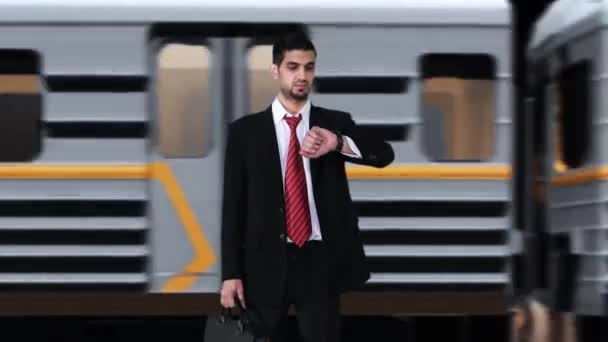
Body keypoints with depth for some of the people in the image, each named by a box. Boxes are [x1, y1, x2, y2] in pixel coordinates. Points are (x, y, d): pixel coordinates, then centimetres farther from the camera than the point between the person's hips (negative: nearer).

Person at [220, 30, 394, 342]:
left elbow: (384, 155, -9)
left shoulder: (335, 123, 6)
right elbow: (233, 205, 2)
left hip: (320, 261, 0)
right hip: (266, 262, 0)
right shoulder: (245, 131, 3)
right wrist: (231, 273, -4)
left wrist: (338, 143, -29)